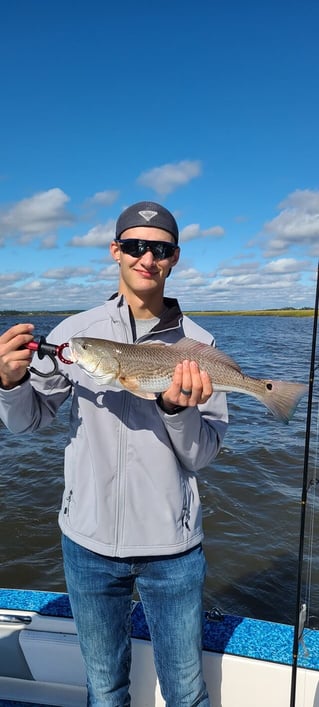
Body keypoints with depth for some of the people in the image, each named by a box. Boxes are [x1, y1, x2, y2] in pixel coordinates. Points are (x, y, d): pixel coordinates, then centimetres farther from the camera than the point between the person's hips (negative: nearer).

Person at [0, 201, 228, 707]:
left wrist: (179, 409, -24)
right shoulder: (76, 331, -4)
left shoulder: (197, 344, -6)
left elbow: (202, 456, -5)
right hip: (89, 540, 1)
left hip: (172, 545, 0)